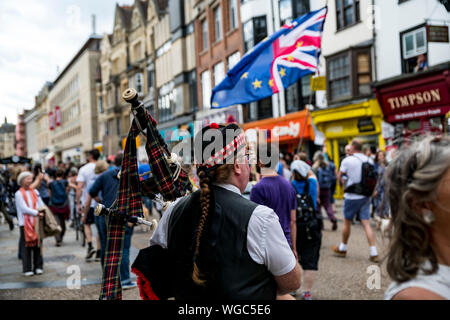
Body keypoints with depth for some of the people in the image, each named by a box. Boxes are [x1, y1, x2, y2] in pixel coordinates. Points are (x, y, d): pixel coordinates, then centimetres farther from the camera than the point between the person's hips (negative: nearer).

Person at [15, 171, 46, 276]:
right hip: (25, 223, -4)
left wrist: (41, 210, -11)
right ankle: (27, 269, 3)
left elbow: (41, 205, 10)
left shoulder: (35, 192, 13)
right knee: (26, 246, -2)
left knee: (37, 245, 5)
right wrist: (37, 213, -21)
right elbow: (24, 209, -12)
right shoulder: (19, 194, -3)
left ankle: (38, 267, 13)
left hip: (36, 222, 4)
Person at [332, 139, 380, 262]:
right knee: (366, 224, 3)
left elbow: (339, 177, 0)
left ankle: (342, 249, 27)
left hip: (352, 196, -4)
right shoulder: (369, 160, 3)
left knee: (347, 222, 12)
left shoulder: (347, 160, -11)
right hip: (366, 196, 4)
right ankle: (374, 253, -2)